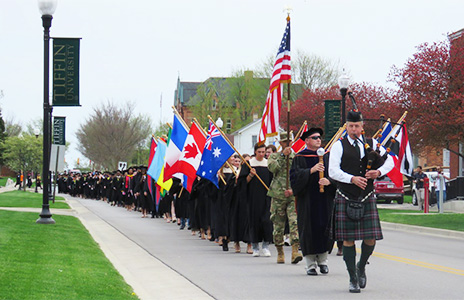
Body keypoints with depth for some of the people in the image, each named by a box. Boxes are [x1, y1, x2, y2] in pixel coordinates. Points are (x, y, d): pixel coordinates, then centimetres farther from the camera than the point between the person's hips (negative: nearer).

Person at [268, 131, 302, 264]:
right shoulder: (274, 156, 10)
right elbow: (272, 167, -12)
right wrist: (283, 155, -15)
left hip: (294, 196, -1)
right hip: (278, 196, 1)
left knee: (294, 223, -16)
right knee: (278, 225, 5)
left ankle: (295, 251, -23)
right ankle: (280, 253, 17)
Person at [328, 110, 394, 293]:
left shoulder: (372, 144, 11)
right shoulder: (338, 146, 1)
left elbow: (390, 161, 13)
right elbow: (333, 171, -8)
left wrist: (379, 172, -7)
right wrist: (352, 178, -21)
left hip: (367, 198, 2)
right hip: (345, 199, -2)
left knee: (370, 238, -4)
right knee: (348, 239, -2)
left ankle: (361, 267, 25)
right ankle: (353, 279, 9)